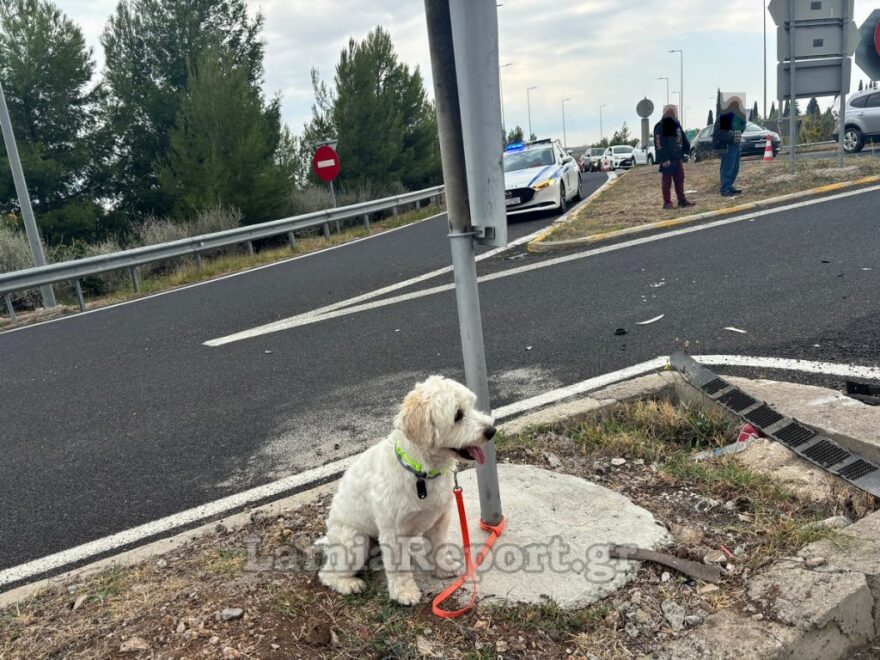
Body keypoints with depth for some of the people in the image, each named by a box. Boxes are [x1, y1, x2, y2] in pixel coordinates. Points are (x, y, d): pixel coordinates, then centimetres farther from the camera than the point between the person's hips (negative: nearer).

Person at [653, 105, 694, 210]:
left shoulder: (677, 125, 15)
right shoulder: (660, 127, -11)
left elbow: (683, 140, 23)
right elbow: (659, 144, -18)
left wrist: (687, 150, 17)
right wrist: (664, 159, -23)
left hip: (678, 158, 8)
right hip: (667, 160, -8)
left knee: (680, 179, 11)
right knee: (667, 181, -3)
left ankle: (682, 200, 18)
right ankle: (667, 202, 2)